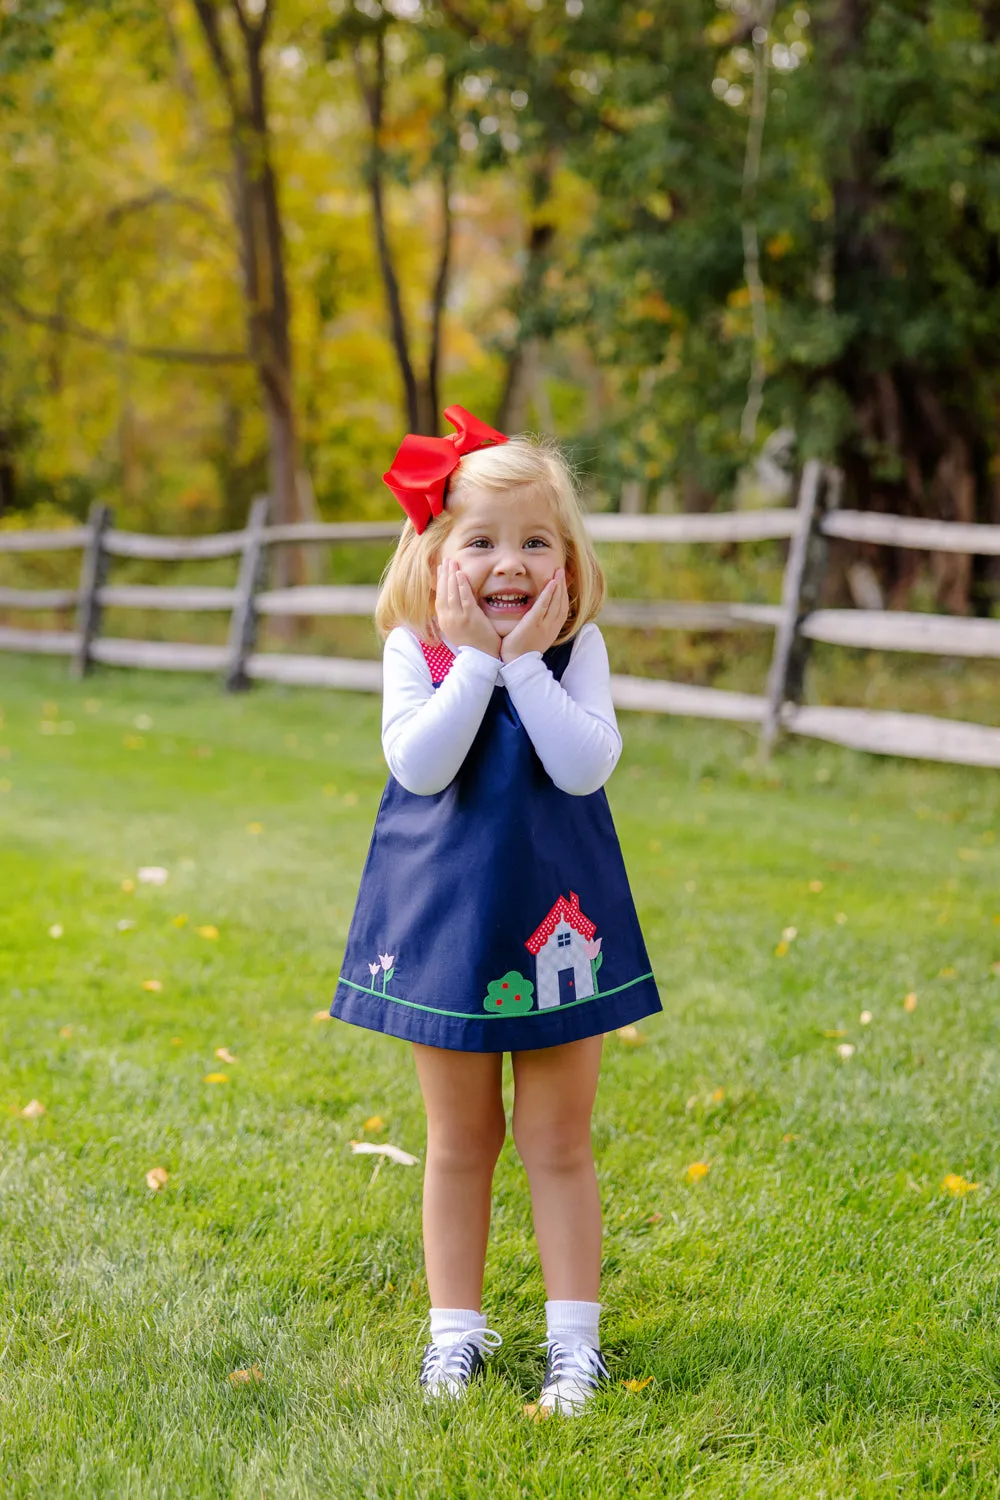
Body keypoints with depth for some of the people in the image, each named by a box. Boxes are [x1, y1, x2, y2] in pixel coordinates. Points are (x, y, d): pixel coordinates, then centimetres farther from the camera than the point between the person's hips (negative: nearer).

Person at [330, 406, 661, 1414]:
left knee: (557, 1143, 8)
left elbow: (586, 766, -19)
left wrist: (525, 661, -20)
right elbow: (419, 765, -20)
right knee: (458, 1142, 12)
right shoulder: (415, 650, -5)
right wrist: (476, 657, -20)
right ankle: (456, 1330, 25)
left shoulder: (577, 651, -4)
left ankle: (574, 1336, 18)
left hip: (554, 921, 0)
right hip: (444, 918, 0)